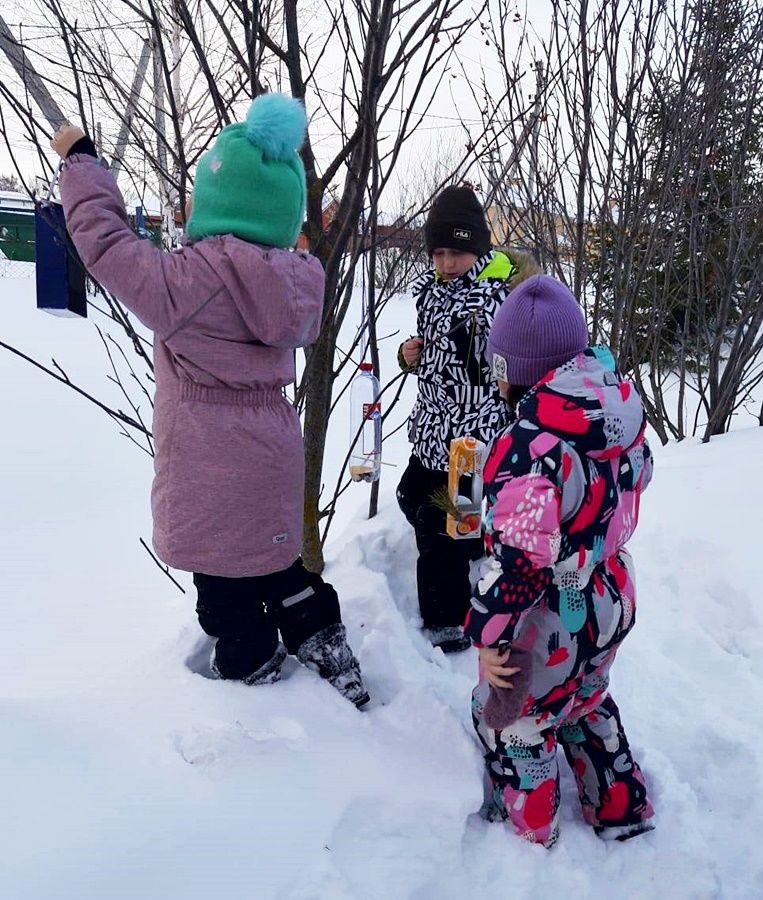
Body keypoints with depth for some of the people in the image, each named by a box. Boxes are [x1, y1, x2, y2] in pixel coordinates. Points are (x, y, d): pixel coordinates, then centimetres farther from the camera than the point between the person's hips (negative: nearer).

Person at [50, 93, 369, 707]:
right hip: (271, 464, 7)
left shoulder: (187, 281, -23)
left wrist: (80, 161, 3)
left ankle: (256, 680, 27)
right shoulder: (294, 281, -4)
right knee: (278, 569, 25)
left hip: (211, 473, -7)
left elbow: (105, 240, -13)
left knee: (227, 591, 11)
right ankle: (336, 666, 33)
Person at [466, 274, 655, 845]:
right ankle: (623, 813, 47)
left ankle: (530, 837, 38)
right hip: (612, 600, 8)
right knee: (587, 704, 32)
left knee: (512, 720, 18)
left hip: (553, 622, -8)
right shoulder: (622, 409, -7)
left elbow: (518, 558, -30)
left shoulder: (531, 447, -32)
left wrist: (489, 632, -17)